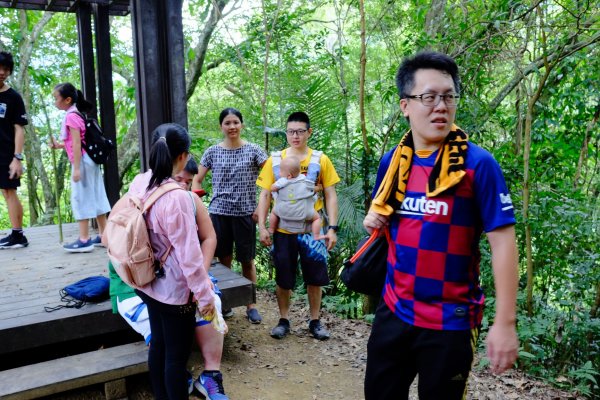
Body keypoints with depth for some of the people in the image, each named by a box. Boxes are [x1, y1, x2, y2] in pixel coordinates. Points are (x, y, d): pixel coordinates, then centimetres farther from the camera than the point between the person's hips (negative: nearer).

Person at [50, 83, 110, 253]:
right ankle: (104, 236, 16)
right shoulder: (77, 114, 15)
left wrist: (76, 168, -20)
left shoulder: (71, 116, -13)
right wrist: (59, 145, 16)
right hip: (90, 161, 10)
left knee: (80, 198, -6)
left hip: (82, 162, -10)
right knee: (96, 197, 10)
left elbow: (76, 144, -19)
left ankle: (84, 240, -3)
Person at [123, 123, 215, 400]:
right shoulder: (176, 197, -28)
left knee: (158, 344, 22)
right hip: (173, 288, -8)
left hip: (149, 282, 8)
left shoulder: (138, 183, -4)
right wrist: (204, 294, -14)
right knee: (177, 354, 9)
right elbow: (189, 253, -24)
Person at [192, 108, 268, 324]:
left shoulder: (253, 150, -2)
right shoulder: (212, 152, 4)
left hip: (245, 214, -1)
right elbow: (197, 180, 11)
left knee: (247, 261, 7)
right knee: (224, 260, 10)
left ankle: (251, 306, 20)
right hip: (219, 213, 1)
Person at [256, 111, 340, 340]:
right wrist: (262, 226, -6)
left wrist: (332, 228, -6)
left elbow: (330, 196, 0)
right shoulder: (275, 160, 1)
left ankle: (315, 321, 26)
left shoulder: (321, 160, 0)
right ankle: (284, 320, 27)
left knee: (314, 277, 9)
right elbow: (265, 195, 2)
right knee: (283, 278, 9)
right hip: (283, 230, 0)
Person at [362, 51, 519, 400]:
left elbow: (503, 242, -15)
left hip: (450, 320, -4)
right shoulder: (392, 161, 1)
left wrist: (505, 323, -17)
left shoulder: (478, 164, -14)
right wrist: (373, 219, -5)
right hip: (394, 311, 5)